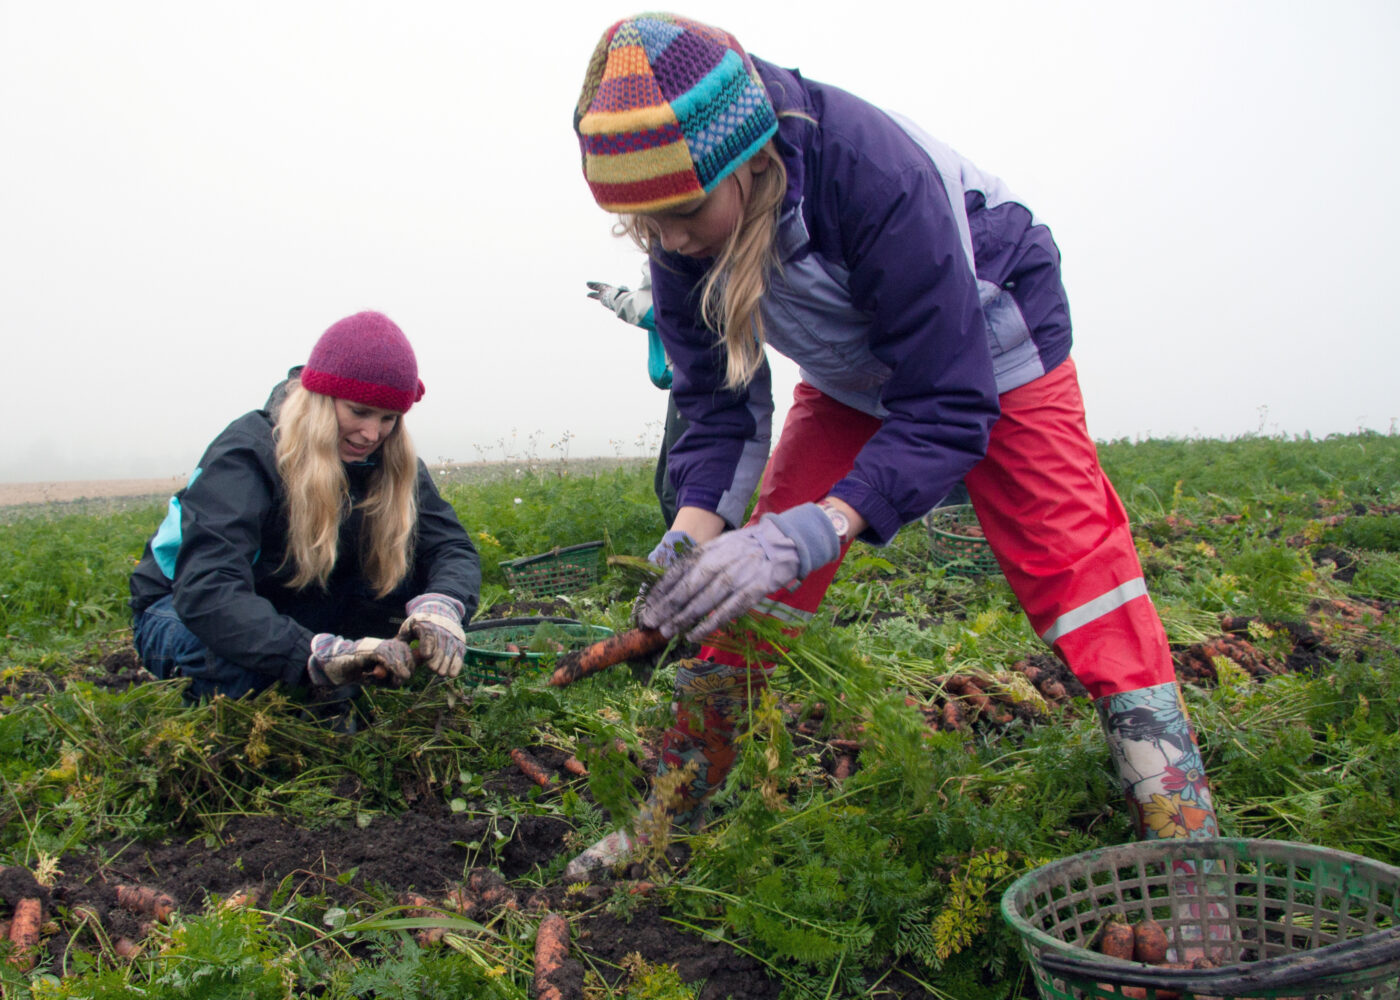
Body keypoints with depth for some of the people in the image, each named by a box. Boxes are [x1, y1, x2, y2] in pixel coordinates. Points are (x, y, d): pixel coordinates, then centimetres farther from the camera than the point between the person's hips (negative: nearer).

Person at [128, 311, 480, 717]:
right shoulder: (247, 453, -29)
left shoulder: (390, 463, -11)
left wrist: (441, 606, -43)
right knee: (232, 647, -40)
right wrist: (321, 655, -58)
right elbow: (204, 591, -43)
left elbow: (453, 547, -17)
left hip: (300, 612, 5)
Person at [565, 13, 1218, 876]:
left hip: (985, 349, -4)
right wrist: (694, 528, -31)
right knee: (759, 565, -4)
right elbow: (714, 395, -15)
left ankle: (1182, 819, -7)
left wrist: (814, 531, -51)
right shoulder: (683, 219, -23)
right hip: (853, 376, 5)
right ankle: (673, 812, 7)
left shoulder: (883, 176, -40)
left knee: (1071, 563, -14)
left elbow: (944, 407, -38)